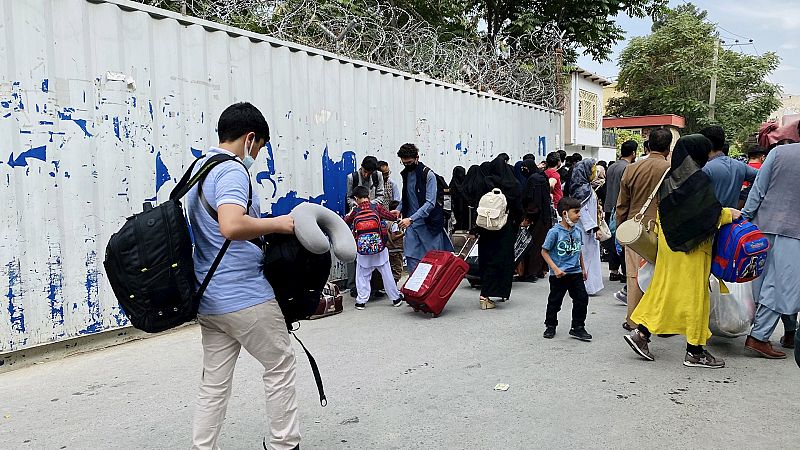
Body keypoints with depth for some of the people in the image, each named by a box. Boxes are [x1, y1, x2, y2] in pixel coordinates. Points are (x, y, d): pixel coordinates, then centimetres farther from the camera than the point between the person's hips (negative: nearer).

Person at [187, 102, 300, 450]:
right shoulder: (232, 171, -16)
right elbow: (231, 226, -34)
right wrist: (277, 223, -21)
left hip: (207, 299, 9)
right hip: (244, 296, -9)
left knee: (214, 382, 13)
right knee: (280, 365, 8)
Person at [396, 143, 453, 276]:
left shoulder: (428, 174, -13)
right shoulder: (405, 174, 9)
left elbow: (430, 203, -20)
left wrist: (411, 219, -28)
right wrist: (398, 209, 2)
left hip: (429, 224, -6)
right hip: (411, 225, 6)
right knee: (411, 258, -2)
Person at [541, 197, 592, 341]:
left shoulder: (578, 231, 5)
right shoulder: (555, 231, -14)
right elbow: (544, 251, -11)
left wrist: (583, 268, 21)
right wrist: (555, 269, -16)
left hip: (575, 272, 5)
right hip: (559, 274, -5)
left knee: (582, 298, 2)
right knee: (555, 301, 7)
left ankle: (578, 328, 15)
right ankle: (550, 327, 26)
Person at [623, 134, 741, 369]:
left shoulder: (670, 177, 7)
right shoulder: (698, 178, -16)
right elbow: (710, 213, -18)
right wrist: (730, 214, -3)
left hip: (669, 241, 7)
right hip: (692, 244, -7)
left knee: (664, 288, 13)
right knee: (693, 292, 1)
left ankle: (641, 333, 7)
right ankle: (694, 352, 10)